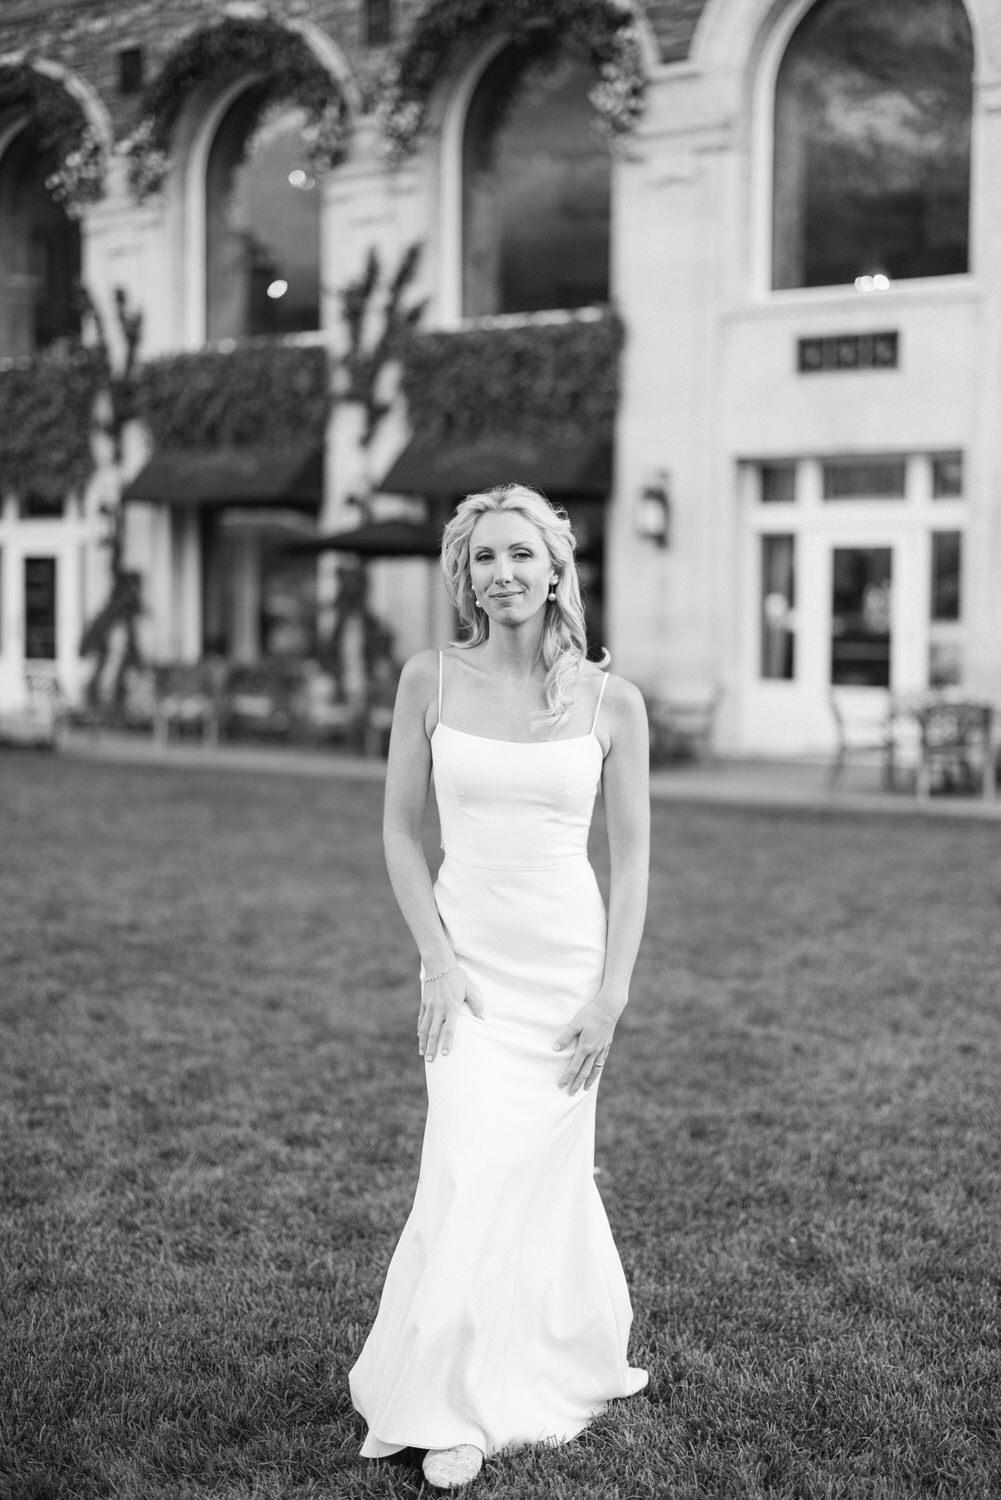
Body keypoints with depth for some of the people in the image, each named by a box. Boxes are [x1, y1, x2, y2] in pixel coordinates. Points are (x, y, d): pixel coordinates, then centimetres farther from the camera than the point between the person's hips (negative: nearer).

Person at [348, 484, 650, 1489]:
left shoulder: (611, 701, -3)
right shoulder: (430, 681, -3)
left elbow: (630, 856, 1)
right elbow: (401, 831, 3)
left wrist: (612, 992, -6)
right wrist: (436, 960, -6)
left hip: (569, 960, 0)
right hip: (468, 958, 0)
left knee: (544, 1171, 6)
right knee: (473, 1171, -7)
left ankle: (576, 1355, 32)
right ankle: (456, 1408, 10)